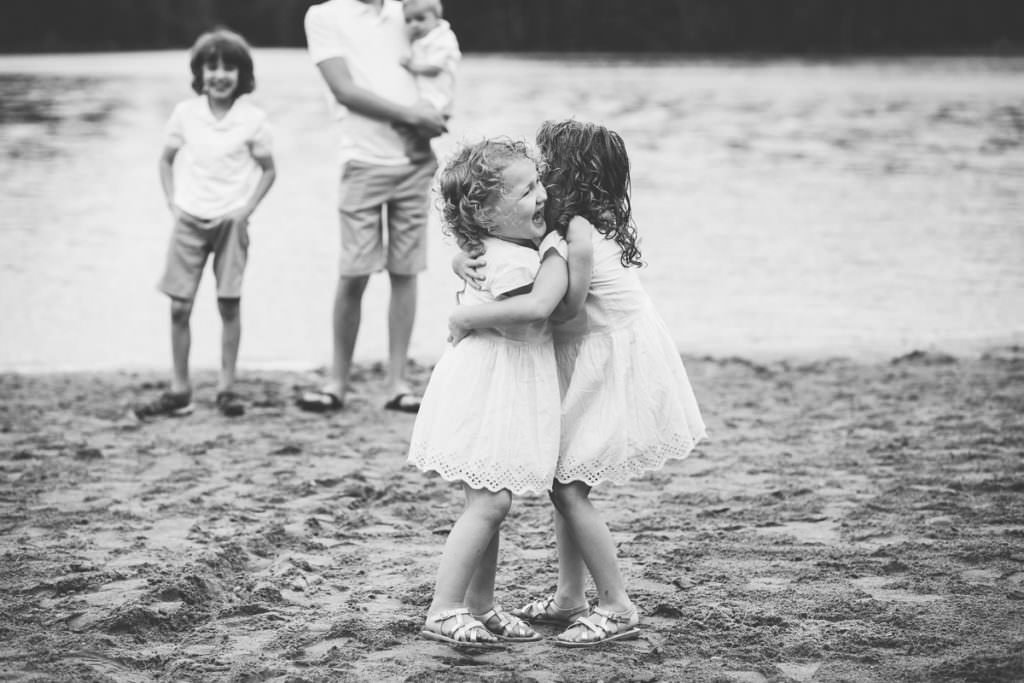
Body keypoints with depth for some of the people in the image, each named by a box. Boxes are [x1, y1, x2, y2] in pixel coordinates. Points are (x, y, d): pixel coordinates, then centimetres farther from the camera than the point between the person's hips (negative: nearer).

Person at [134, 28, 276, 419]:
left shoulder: (252, 119, -4)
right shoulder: (185, 114, 0)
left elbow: (268, 169, 5)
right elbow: (166, 160, 12)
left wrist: (247, 208, -5)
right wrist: (172, 202, 2)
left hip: (231, 222, -1)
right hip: (189, 221, 2)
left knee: (229, 305, -2)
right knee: (179, 307, 0)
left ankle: (226, 388, 8)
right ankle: (179, 391, 7)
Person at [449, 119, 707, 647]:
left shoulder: (579, 232, -24)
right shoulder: (561, 227, 4)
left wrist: (466, 318, -28)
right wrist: (464, 262, -17)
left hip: (615, 369, -9)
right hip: (587, 365, 9)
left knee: (569, 488, -7)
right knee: (563, 479, 13)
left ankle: (618, 610, 1)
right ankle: (570, 597, 24)